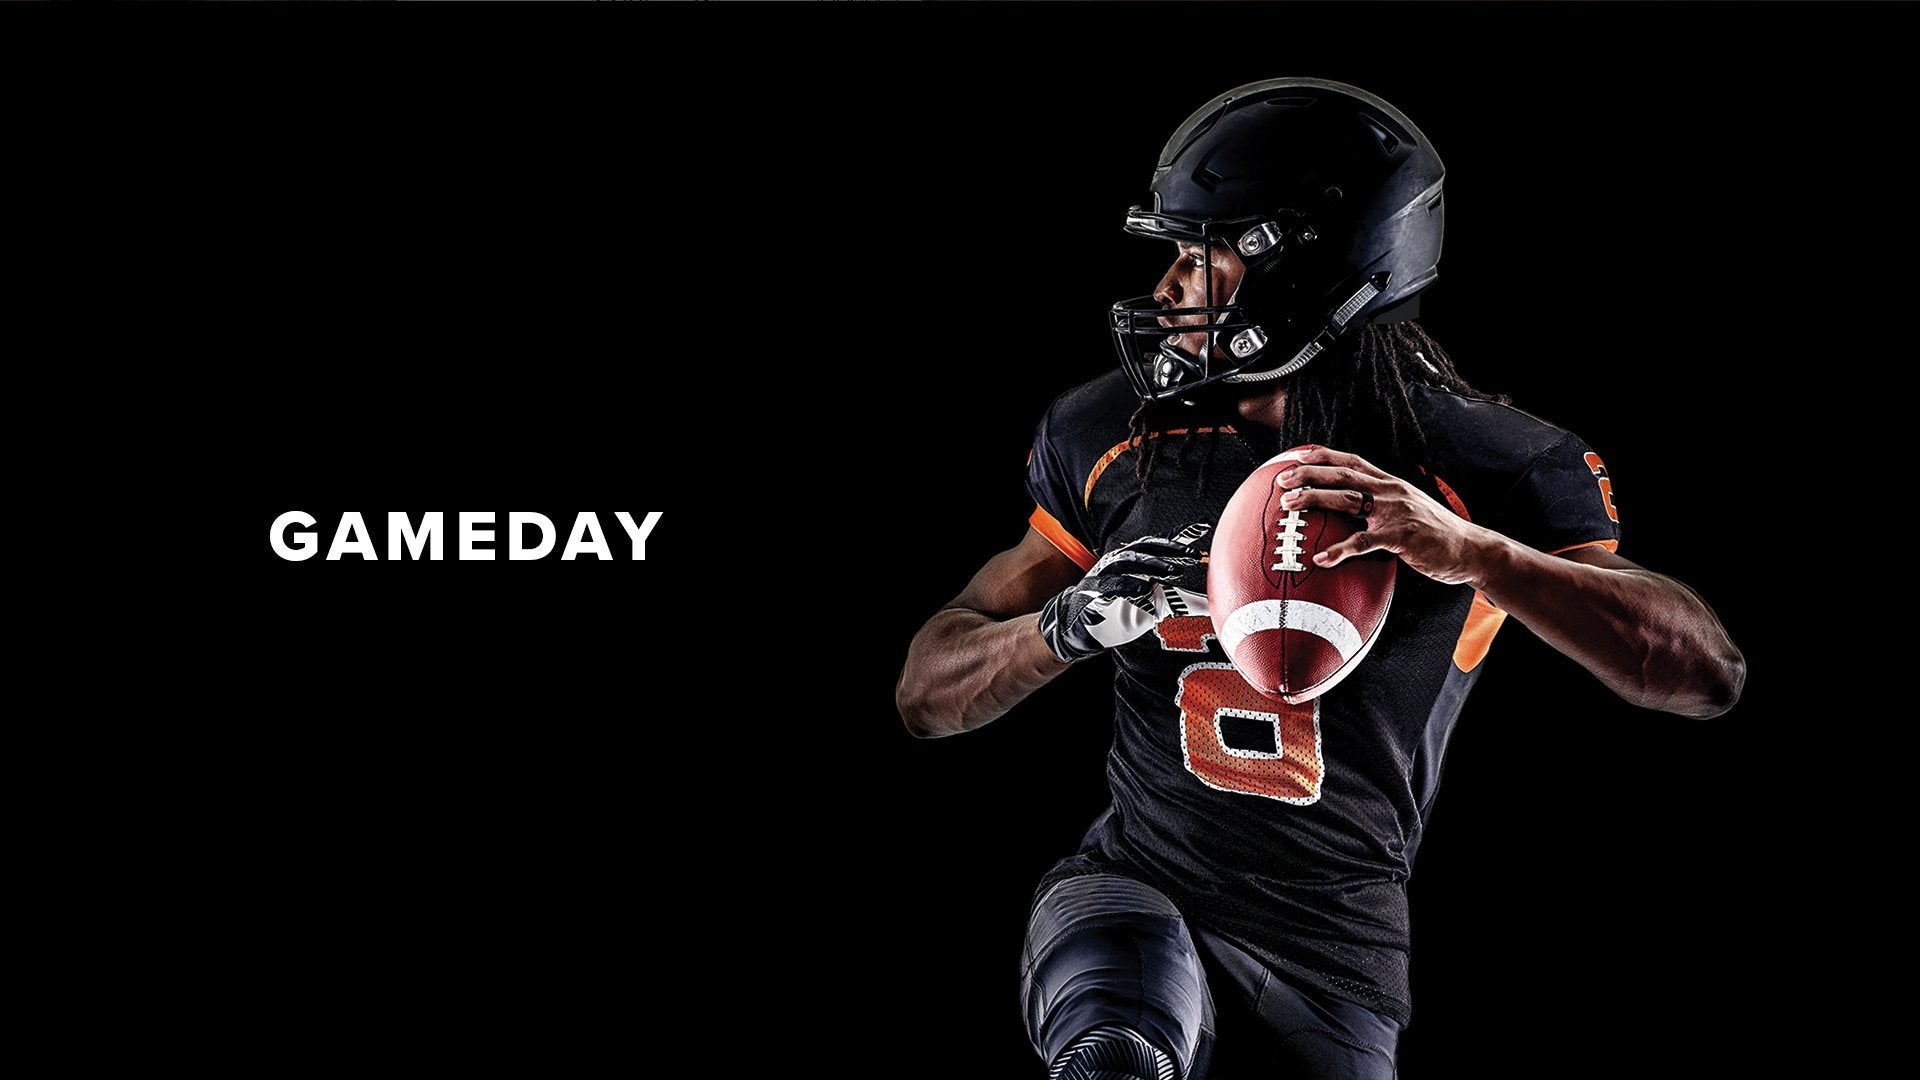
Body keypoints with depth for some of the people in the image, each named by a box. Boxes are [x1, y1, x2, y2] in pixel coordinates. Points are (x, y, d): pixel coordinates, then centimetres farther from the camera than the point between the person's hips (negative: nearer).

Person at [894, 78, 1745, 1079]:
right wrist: (1070, 624, -17)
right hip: (1135, 891, 0)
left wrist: (1469, 551, -33)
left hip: (1332, 958, 0)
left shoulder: (1476, 470, -6)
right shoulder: (1114, 434, 3)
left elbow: (1708, 672, -19)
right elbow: (927, 692, 6)